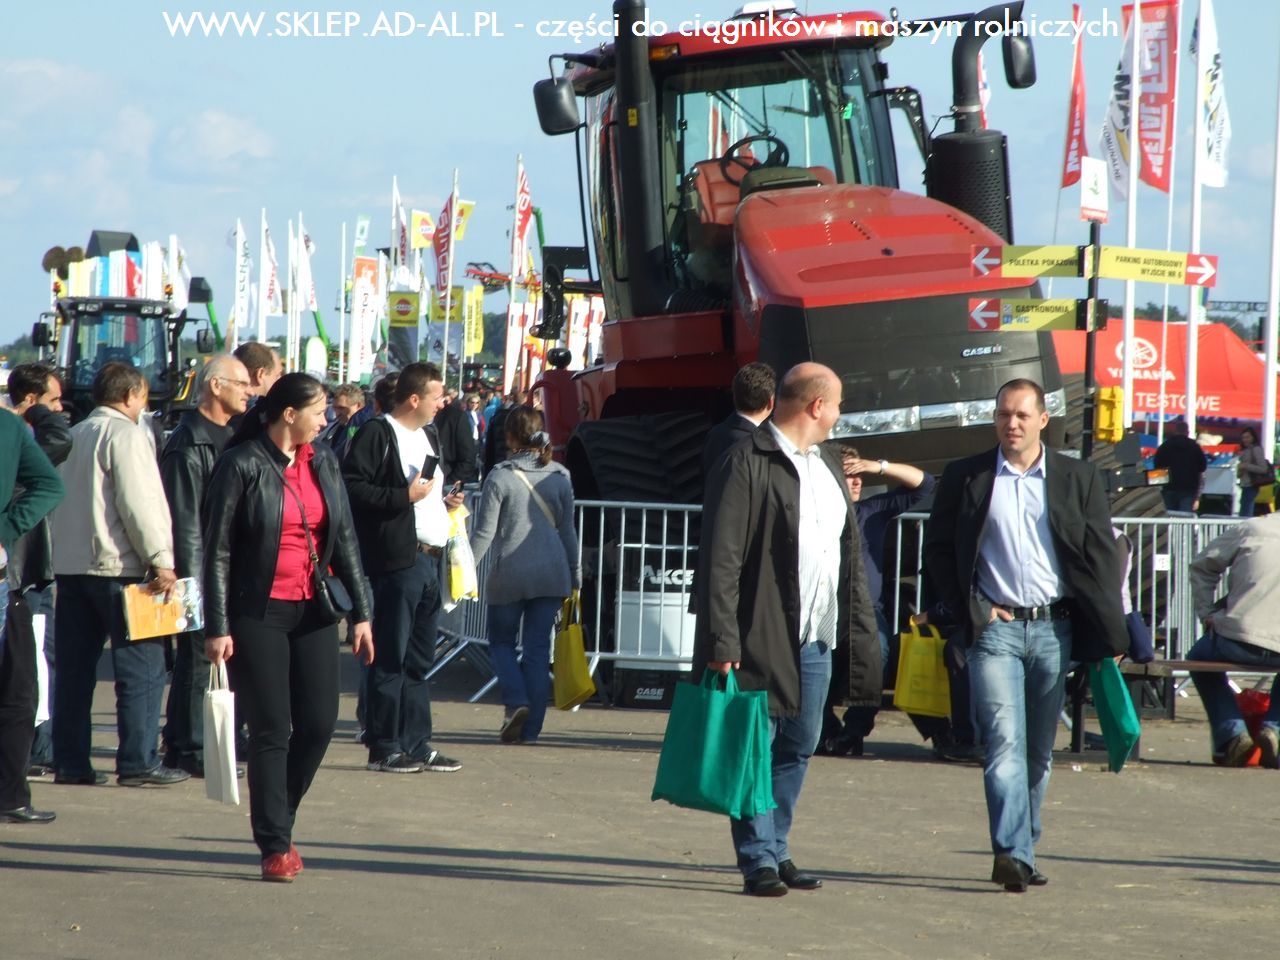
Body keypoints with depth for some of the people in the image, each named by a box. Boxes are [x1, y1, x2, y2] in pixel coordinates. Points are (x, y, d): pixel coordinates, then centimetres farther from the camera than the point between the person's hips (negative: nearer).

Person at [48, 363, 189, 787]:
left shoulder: (71, 437, 17)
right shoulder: (126, 434, -9)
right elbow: (139, 503, -16)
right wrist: (161, 559, -16)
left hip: (67, 563, 8)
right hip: (116, 566, -8)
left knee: (74, 668, 9)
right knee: (142, 668, -3)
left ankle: (69, 761, 9)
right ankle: (138, 762, -6)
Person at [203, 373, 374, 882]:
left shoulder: (323, 462, 9)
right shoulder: (241, 465, -8)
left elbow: (344, 539, 13)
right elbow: (217, 550, -7)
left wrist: (361, 611, 7)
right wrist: (217, 627, -11)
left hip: (313, 610, 5)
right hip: (258, 612, -5)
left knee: (319, 724, 1)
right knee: (271, 730, -3)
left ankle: (279, 821, 22)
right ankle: (275, 846, 4)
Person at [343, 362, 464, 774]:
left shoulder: (429, 437, 21)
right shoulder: (377, 434, -8)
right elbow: (352, 487, -18)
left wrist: (445, 501, 14)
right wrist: (405, 497, -19)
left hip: (431, 560, 9)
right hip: (398, 559, -9)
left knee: (419, 661, 12)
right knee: (391, 658, -5)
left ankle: (416, 744, 17)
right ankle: (384, 748, -1)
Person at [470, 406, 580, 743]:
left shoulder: (500, 477, -7)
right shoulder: (559, 477, 5)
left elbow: (485, 532, -6)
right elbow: (568, 530, 10)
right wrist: (575, 575, 18)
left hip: (509, 572, -3)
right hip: (551, 573, 3)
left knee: (501, 641, 14)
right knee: (537, 648, 7)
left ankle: (516, 700, -10)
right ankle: (530, 727, 4)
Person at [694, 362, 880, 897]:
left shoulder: (828, 466, 17)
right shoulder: (748, 465, -10)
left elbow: (851, 552, 22)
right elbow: (721, 559, -14)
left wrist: (861, 629, 15)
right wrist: (722, 640, -19)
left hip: (816, 639, 8)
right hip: (763, 638, -8)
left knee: (799, 748, 12)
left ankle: (776, 851, 21)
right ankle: (758, 861, 0)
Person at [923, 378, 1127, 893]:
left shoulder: (1078, 479, 7)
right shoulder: (965, 478, 5)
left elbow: (1102, 556, 5)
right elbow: (937, 551, 9)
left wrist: (1109, 632, -2)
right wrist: (971, 608, -3)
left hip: (1054, 629, 2)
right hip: (995, 628, -2)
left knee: (1039, 752, 7)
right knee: (1004, 743, -14)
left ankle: (1022, 852, 17)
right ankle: (1013, 853, -22)